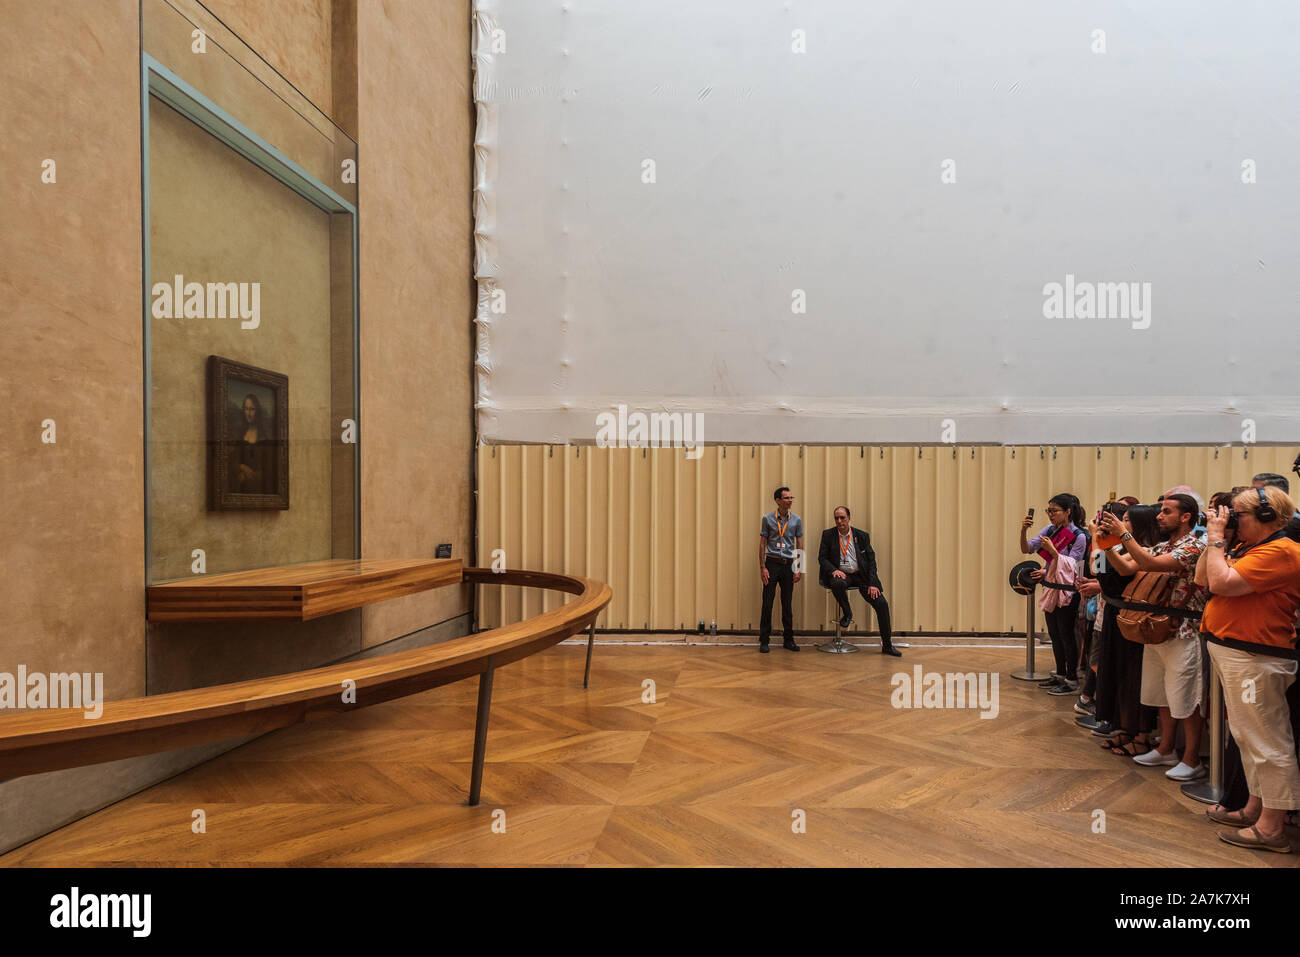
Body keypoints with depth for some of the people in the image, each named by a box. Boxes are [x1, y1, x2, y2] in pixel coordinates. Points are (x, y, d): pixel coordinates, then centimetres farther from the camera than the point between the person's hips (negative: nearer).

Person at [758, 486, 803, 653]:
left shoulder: (796, 520, 5)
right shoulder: (768, 519, 0)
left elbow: (800, 547, 7)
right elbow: (762, 544, 1)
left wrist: (799, 569, 1)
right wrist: (762, 568, -6)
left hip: (788, 565, 2)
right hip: (772, 564, -2)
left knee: (788, 604, 8)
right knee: (767, 603, -1)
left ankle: (788, 640, 18)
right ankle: (764, 640, 7)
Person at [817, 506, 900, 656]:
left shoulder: (862, 536, 6)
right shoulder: (828, 535, 4)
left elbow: (871, 560, 4)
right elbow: (822, 558, 2)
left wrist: (872, 583, -8)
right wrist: (834, 570, -19)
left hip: (860, 575, 1)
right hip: (842, 574, -1)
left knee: (882, 604, -15)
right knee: (837, 583, -39)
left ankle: (887, 645, 1)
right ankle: (847, 613, -8)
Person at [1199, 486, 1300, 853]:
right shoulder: (1249, 547, 14)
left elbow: (1221, 582, -24)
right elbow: (1203, 580, 15)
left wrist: (1216, 539, -12)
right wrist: (1217, 539, 10)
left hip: (1255, 659, -10)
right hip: (1233, 653, 10)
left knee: (1267, 743, -1)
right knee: (1248, 738, 18)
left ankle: (1271, 828, 8)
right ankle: (1254, 810, 31)